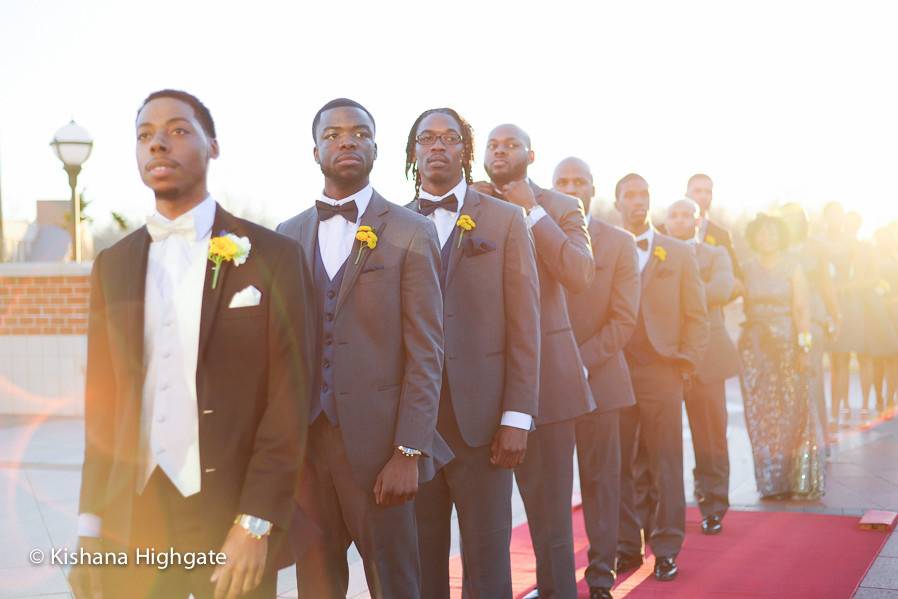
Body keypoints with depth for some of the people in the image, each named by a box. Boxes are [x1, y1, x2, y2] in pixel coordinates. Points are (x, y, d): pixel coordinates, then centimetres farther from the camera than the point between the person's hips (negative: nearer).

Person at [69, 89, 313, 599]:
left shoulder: (272, 256, -3)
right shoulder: (113, 265, 10)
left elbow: (288, 398, -7)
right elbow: (102, 401, 11)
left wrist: (255, 524, -14)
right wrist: (91, 526, 6)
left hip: (231, 515, -3)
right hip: (131, 520, 4)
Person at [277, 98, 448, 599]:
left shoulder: (411, 233, -1)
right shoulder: (289, 235, 11)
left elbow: (426, 351, -6)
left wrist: (408, 452, -12)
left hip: (376, 442, -3)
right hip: (301, 441, 3)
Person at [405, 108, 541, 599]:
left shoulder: (504, 220, 6)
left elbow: (523, 325, 0)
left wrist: (517, 417, -7)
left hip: (480, 416, -1)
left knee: (487, 559, 4)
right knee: (420, 558, 8)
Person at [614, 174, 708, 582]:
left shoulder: (679, 253, 11)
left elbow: (696, 315, 8)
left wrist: (685, 363, -1)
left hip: (662, 372, 0)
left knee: (666, 466, 1)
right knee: (618, 465, 4)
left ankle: (666, 549, 9)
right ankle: (626, 546, 13)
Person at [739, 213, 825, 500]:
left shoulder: (792, 268, 2)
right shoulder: (747, 270, 10)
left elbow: (802, 309, -3)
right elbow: (745, 308, 10)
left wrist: (803, 347, -12)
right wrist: (745, 341, 1)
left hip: (786, 344, -3)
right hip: (754, 345, 3)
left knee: (790, 411, -3)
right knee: (760, 414, 2)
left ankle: (796, 481, 5)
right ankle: (771, 482, 8)